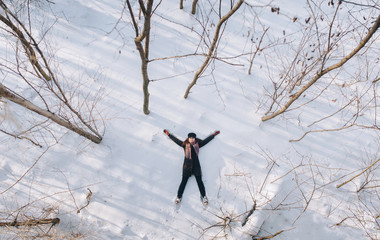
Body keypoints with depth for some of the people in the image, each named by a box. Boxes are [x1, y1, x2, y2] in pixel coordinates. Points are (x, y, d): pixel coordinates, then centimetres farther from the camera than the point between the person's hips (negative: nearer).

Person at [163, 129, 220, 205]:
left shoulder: (198, 144, 8)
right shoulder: (185, 145, 5)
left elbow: (206, 140, 17)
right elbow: (176, 140, 11)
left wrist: (213, 134, 22)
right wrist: (168, 134, 14)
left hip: (196, 165, 1)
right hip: (187, 166, -1)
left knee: (199, 181, 1)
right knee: (184, 181, -1)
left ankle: (203, 196, 8)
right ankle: (179, 196, 6)